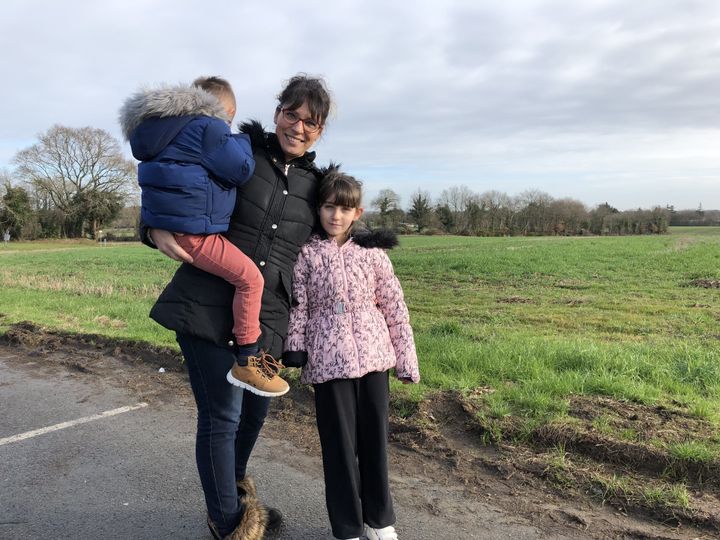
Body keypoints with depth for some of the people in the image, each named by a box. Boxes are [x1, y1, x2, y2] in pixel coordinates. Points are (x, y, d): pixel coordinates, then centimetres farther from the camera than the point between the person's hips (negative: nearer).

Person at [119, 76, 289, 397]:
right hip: (192, 231, -11)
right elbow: (241, 170, -11)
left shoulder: (178, 128, 21)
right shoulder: (209, 128, -10)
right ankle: (247, 362, -8)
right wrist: (240, 141, 7)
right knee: (249, 277, -13)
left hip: (166, 223, 11)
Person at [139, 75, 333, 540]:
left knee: (255, 409, 18)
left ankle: (235, 484, 50)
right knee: (222, 415, 2)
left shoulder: (315, 184, 9)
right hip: (208, 304, -4)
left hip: (265, 315, 5)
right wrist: (157, 231, -15)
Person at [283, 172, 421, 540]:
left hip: (373, 355, 2)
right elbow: (298, 304, -1)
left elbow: (394, 307, 4)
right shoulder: (306, 253, 0)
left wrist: (406, 360, 3)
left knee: (375, 437, 12)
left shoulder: (372, 251, 3)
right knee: (340, 442, 6)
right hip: (328, 358, -2)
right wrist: (295, 349, -10)